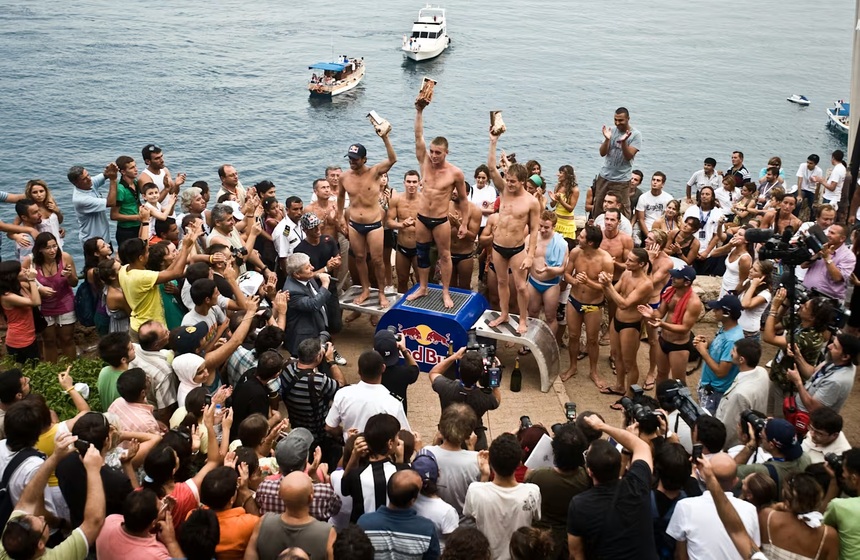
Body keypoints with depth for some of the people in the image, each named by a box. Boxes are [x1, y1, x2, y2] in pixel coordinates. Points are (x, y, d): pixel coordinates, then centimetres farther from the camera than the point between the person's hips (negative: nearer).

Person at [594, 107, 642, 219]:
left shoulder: (635, 135, -8)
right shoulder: (611, 131, 3)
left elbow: (629, 156, -14)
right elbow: (602, 153, -1)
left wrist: (623, 141, -30)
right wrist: (607, 139, -18)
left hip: (621, 180, -4)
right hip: (604, 176, 4)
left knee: (622, 210, -2)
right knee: (598, 207, 8)